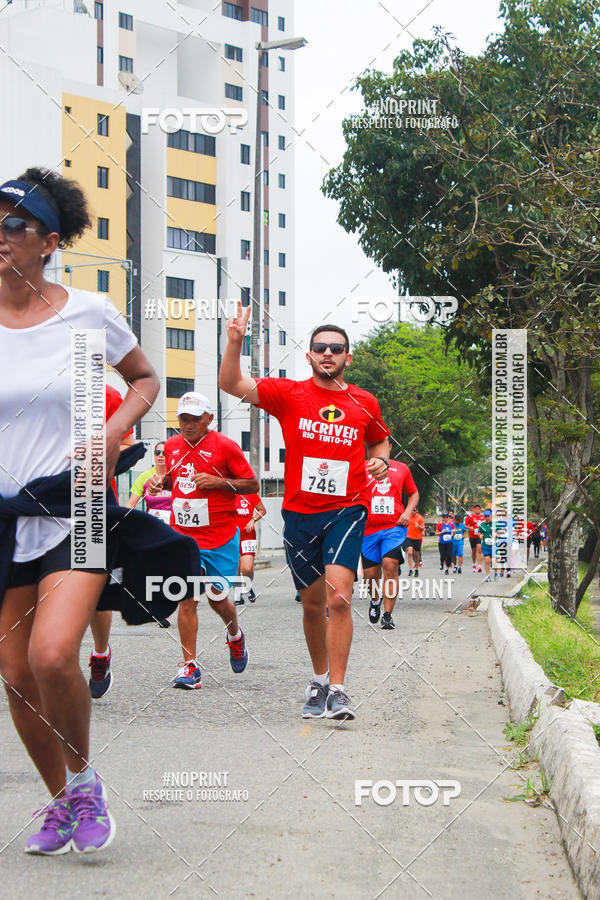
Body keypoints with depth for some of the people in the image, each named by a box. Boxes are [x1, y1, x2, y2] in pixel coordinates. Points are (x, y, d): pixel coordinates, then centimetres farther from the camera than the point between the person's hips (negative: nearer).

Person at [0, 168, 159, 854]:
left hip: (77, 510, -2)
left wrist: (113, 432, -4)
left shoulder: (89, 313, -4)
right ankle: (60, 801, 29)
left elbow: (144, 378, 13)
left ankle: (83, 780, 6)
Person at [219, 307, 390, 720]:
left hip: (347, 510, -1)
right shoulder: (289, 394, 1)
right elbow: (232, 384, -7)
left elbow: (379, 440, 25)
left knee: (339, 597, -18)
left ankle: (337, 690, -13)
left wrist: (381, 461, 3)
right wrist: (235, 343, -22)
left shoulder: (365, 403, 6)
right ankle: (319, 680, 31)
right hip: (300, 512, 1)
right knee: (313, 604, 11)